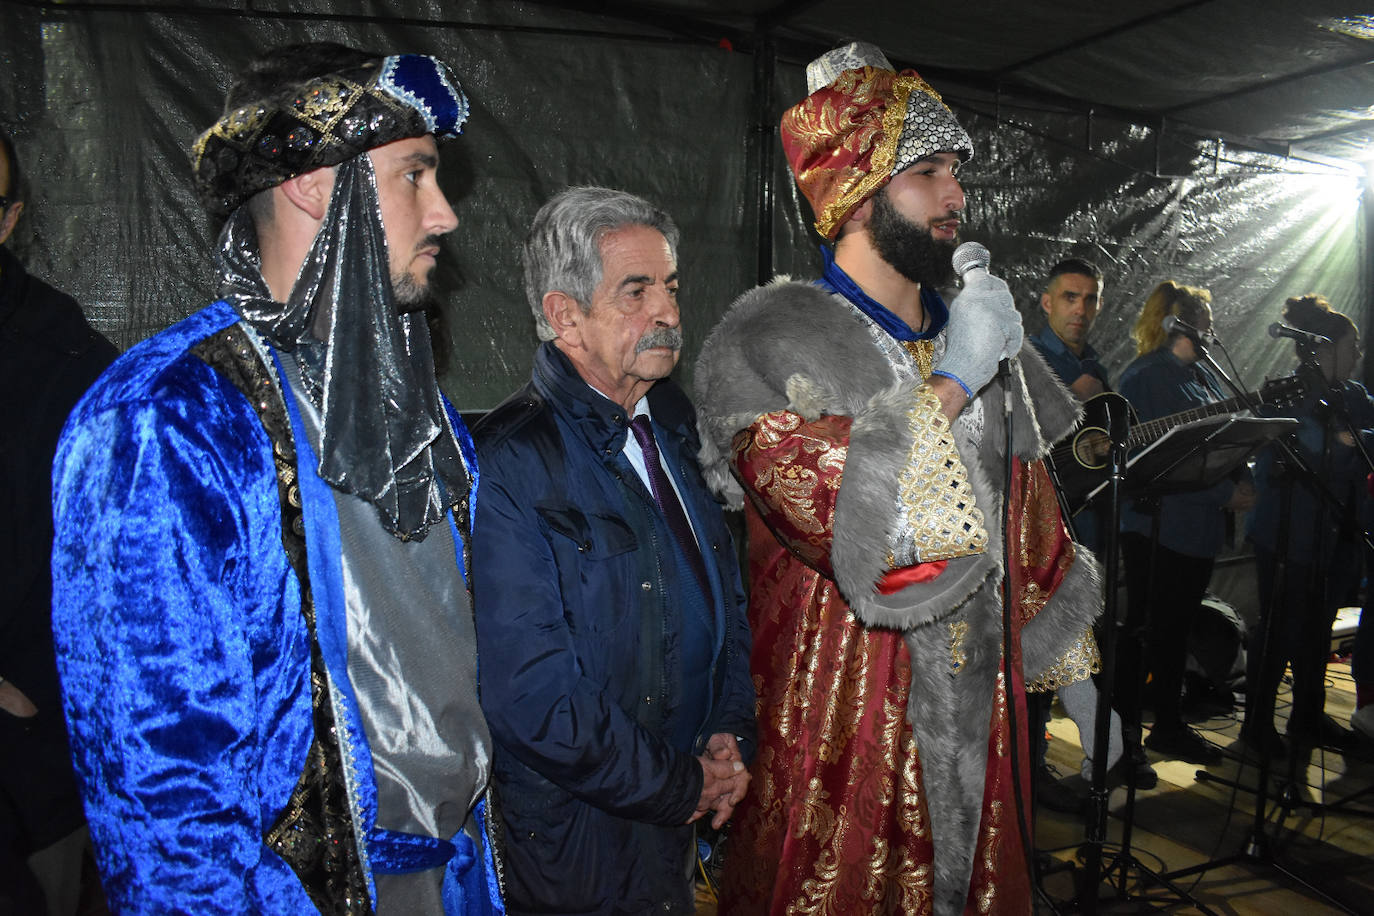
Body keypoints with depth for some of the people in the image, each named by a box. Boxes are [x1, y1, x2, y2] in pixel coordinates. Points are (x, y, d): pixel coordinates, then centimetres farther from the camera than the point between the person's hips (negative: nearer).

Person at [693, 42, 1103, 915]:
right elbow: (830, 512, -28)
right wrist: (951, 385, -20)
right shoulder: (766, 338, -12)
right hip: (842, 724, -5)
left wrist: (1075, 670, 15)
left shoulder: (982, 336, 7)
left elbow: (1034, 523, 13)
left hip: (982, 714, 6)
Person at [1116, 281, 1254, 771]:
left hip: (1201, 527, 8)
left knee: (1176, 628, 16)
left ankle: (1169, 726, 28)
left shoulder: (1205, 377, 15)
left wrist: (1239, 484, 0)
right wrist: (1223, 493, -16)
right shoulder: (1142, 377, -11)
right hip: (1157, 525, -8)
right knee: (1143, 630, -1)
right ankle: (1124, 738, 9)